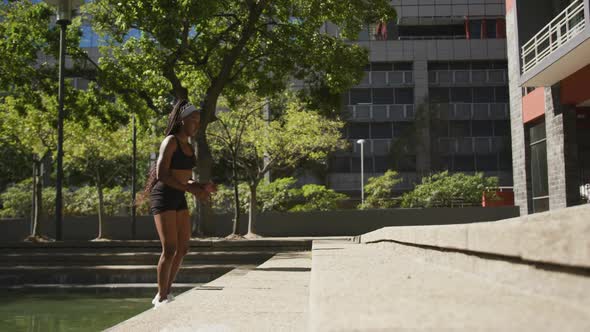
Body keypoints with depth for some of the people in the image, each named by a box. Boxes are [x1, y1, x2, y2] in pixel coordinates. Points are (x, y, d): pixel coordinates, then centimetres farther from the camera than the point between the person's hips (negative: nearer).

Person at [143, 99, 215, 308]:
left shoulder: (188, 146, 14)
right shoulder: (170, 142, -11)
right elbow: (162, 175, -20)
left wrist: (201, 187, 2)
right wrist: (191, 190, -20)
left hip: (179, 199, 9)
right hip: (163, 197, -9)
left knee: (183, 249, 8)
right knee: (170, 250, -12)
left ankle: (163, 294, 19)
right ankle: (162, 299, -1)